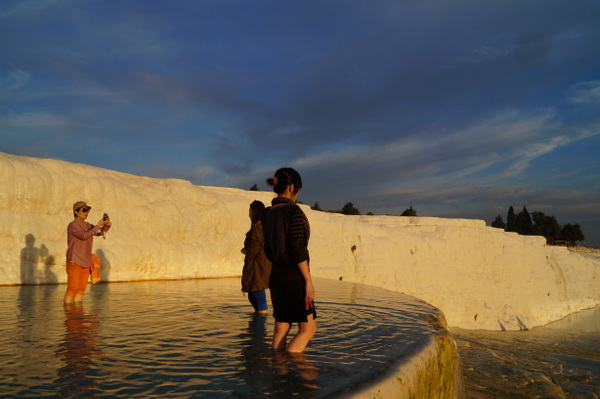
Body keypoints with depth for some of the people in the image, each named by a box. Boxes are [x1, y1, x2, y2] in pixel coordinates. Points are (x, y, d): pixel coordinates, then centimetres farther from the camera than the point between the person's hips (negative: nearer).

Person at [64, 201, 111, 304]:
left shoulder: (87, 226, 15)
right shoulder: (72, 225, -7)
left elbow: (101, 232, 10)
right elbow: (84, 236, -22)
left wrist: (107, 224, -9)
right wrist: (98, 225, -21)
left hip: (86, 262, 7)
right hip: (75, 261, -7)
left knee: (81, 288, 6)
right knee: (72, 288, -7)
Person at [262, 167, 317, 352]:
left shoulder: (267, 214, 8)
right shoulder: (293, 211, -14)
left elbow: (268, 250, 13)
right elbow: (298, 249, -19)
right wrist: (308, 280, -15)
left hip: (276, 276, 8)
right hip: (294, 277, -8)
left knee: (281, 328, 13)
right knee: (308, 327, 2)